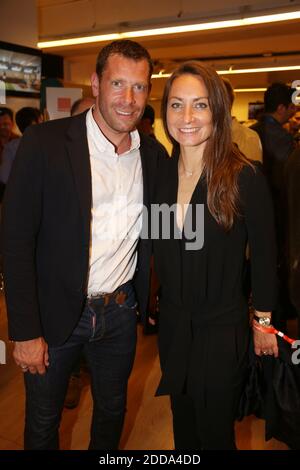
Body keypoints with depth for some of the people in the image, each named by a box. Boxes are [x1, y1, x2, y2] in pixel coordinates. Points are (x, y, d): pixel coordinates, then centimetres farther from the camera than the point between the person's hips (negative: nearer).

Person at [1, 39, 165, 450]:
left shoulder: (153, 153, 0)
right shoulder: (44, 143, -15)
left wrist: (146, 300, 5)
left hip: (121, 312, 4)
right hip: (55, 313, -3)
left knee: (112, 413, 25)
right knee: (43, 422, 19)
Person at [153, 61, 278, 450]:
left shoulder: (245, 178, -17)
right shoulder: (160, 172, -4)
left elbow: (264, 255, -8)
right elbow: (159, 249, 5)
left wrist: (263, 322, -2)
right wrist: (155, 304, 3)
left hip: (222, 330, -4)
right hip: (172, 325, 4)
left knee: (215, 431, 17)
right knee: (183, 426, 25)